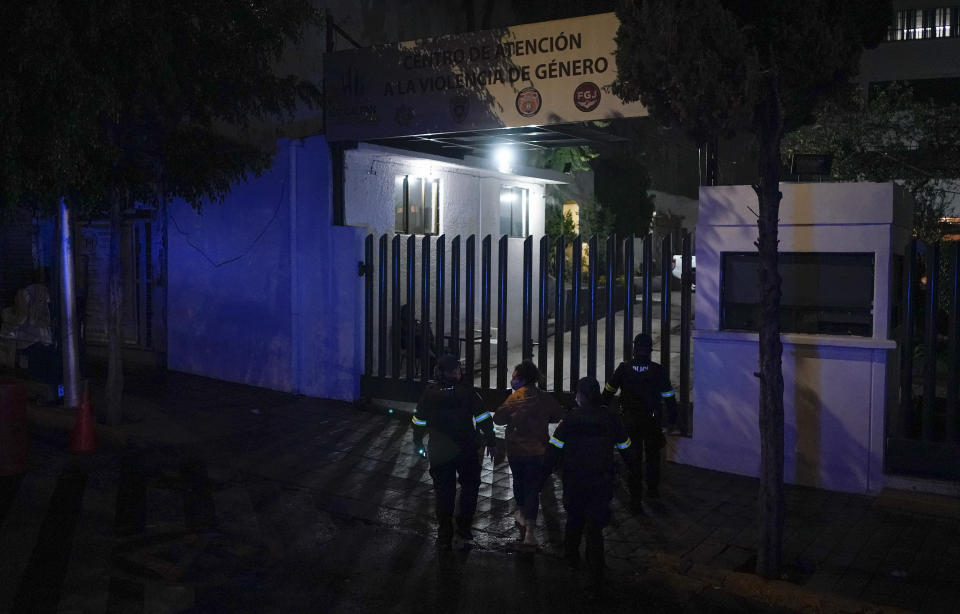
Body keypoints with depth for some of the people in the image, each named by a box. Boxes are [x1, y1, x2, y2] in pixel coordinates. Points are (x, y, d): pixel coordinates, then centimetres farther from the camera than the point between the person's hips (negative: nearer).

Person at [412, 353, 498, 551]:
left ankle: (445, 537, 17)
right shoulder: (466, 391, -12)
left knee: (444, 494, 12)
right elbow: (483, 419, -12)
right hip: (467, 451, -1)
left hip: (439, 453, 2)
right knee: (470, 489, 18)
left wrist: (418, 443, 17)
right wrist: (491, 443, -3)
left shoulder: (430, 393, -6)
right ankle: (464, 529, 19)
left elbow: (419, 421, 3)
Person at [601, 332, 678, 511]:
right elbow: (669, 396, -4)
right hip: (652, 421, 0)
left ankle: (636, 499, 7)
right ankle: (653, 488, 34)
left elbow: (608, 391, 1)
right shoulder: (658, 371, -10)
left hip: (630, 421, 0)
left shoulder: (623, 369, -8)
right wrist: (673, 416, 9)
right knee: (653, 455, 23)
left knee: (633, 458, 7)